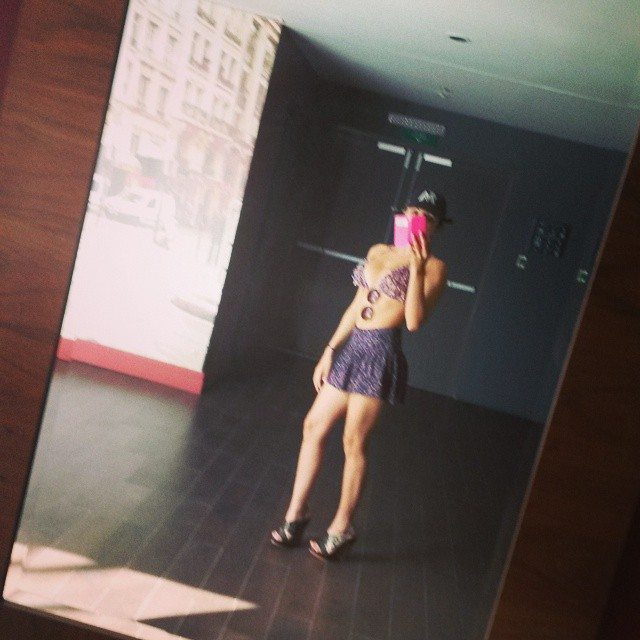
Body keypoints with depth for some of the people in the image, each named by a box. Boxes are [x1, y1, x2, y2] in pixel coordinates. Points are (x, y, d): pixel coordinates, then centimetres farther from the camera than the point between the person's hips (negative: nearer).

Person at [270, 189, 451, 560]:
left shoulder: (434, 267, -3)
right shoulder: (378, 252, 15)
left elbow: (414, 321, -17)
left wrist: (416, 268, -21)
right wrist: (329, 350, 16)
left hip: (382, 353, -7)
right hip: (354, 347, 7)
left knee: (354, 443, -2)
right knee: (314, 426, 8)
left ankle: (342, 527, 13)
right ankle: (297, 511, 21)